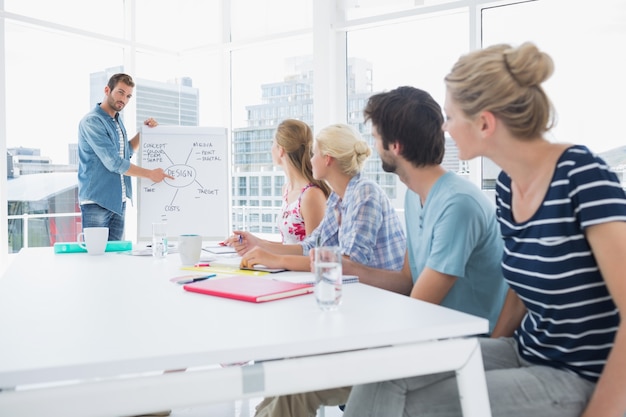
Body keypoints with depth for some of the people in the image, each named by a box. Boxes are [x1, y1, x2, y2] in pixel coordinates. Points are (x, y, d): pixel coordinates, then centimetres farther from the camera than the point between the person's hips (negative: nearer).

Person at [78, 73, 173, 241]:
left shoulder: (117, 120, 13)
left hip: (118, 200, 8)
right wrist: (149, 174, -14)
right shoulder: (92, 121, -14)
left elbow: (127, 151, 27)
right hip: (97, 201, -8)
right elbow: (114, 163, -19)